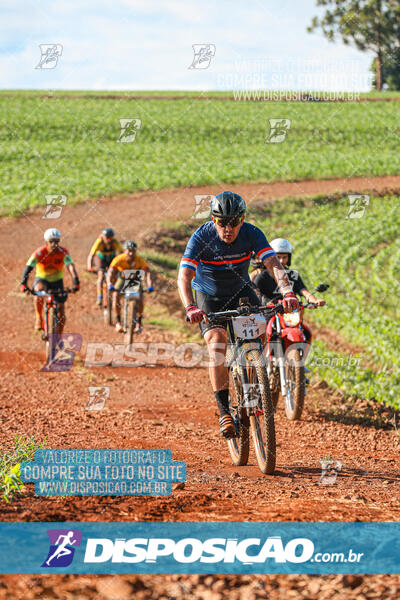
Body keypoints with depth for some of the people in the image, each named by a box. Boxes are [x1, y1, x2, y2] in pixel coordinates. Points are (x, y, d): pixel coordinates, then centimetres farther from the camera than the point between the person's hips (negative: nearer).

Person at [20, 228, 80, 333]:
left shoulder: (63, 252, -22)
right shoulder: (39, 253, -24)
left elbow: (70, 266, -34)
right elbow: (28, 267, -32)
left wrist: (75, 282, -49)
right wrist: (23, 284, -47)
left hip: (57, 281, 2)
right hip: (42, 279, -2)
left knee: (61, 313, -3)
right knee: (39, 290, -39)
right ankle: (39, 318, -23)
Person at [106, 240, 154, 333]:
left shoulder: (140, 260, -31)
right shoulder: (119, 259, -32)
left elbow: (147, 272, -40)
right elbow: (110, 272, -39)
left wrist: (150, 286, -57)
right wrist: (110, 285, -58)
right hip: (122, 278, 0)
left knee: (140, 298, -22)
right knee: (115, 295, -24)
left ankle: (139, 323, -1)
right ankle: (118, 322, -10)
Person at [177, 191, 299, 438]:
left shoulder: (252, 234, -20)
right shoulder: (202, 237, -26)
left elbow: (274, 264, -31)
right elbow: (184, 276, -34)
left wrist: (288, 292, -49)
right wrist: (190, 308, -51)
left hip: (240, 291, 2)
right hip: (209, 297, -2)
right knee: (217, 345, -23)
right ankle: (224, 411, -18)